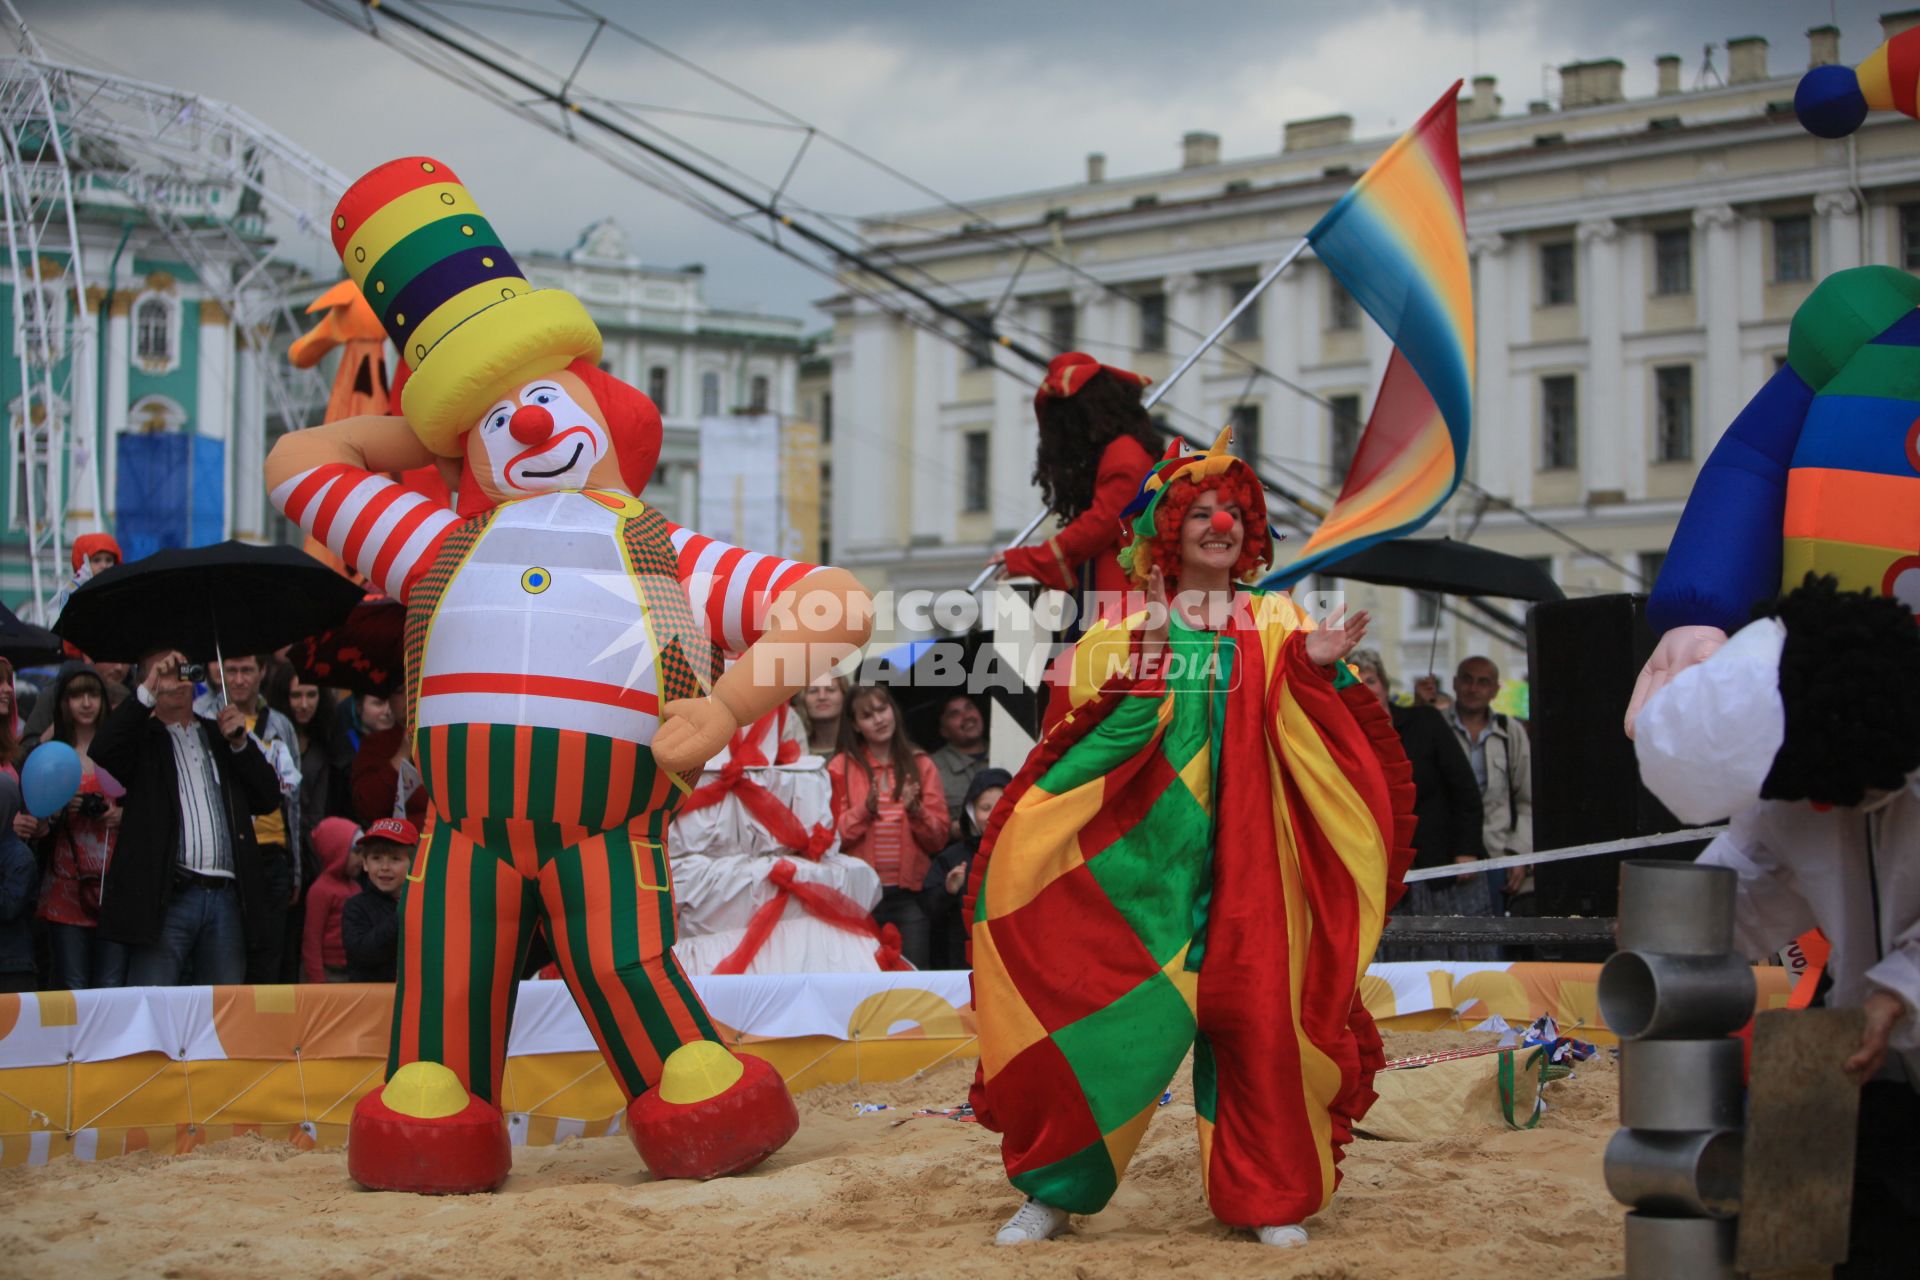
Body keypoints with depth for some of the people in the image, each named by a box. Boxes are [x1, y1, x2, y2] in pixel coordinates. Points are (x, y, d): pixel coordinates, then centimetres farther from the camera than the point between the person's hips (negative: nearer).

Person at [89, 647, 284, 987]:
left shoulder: (220, 737, 22)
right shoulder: (143, 737, 10)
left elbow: (268, 799, 15)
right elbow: (102, 751, -13)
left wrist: (240, 743, 2)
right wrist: (147, 692, -10)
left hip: (226, 897, 4)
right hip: (168, 897, -4)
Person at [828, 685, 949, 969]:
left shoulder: (920, 765, 10)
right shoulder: (840, 769, 5)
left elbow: (938, 839, 7)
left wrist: (915, 810, -11)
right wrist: (865, 811, -15)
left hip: (909, 894, 2)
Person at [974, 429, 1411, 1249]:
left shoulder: (1278, 627, 10)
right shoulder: (1133, 630, 6)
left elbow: (1314, 741, 2)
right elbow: (1113, 733, -6)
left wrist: (1317, 669, -15)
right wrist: (1149, 657, -16)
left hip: (1249, 855, 1)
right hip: (1150, 850, -1)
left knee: (1253, 1013, -2)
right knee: (1108, 1013, -5)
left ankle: (1269, 1199, 9)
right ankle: (1055, 1190, 7)